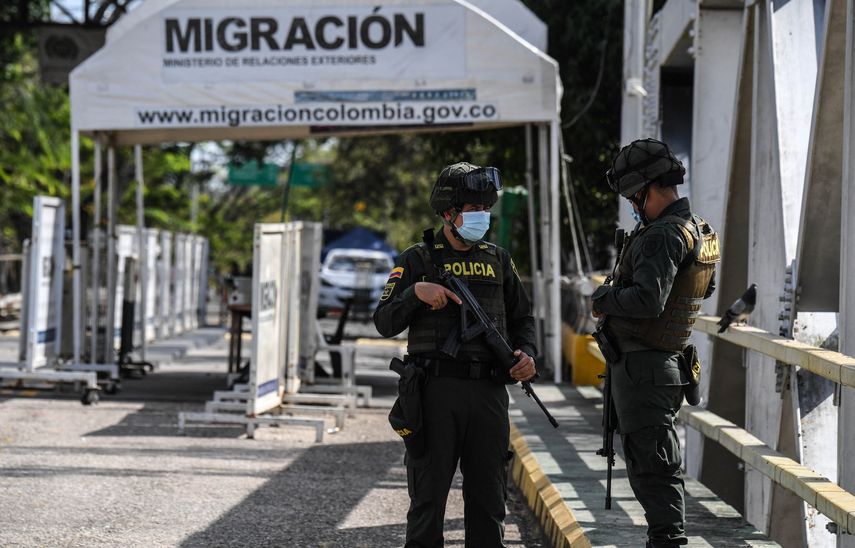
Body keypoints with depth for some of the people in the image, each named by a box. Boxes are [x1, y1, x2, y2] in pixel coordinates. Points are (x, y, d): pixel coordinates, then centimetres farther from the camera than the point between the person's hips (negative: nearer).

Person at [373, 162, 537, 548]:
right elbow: (385, 323, -1)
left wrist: (527, 354, 1)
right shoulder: (418, 261, 4)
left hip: (489, 390, 3)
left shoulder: (497, 260, 14)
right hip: (436, 390, -3)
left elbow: (522, 318, 21)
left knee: (488, 495, 8)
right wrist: (416, 291, -18)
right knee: (428, 494, 0)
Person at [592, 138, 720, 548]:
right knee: (650, 459, 16)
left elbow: (648, 300, -30)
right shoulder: (701, 230, 12)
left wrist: (603, 299, -12)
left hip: (642, 368, -10)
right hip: (669, 363, 10)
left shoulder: (663, 236, -20)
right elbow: (706, 288, 28)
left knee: (652, 464, -9)